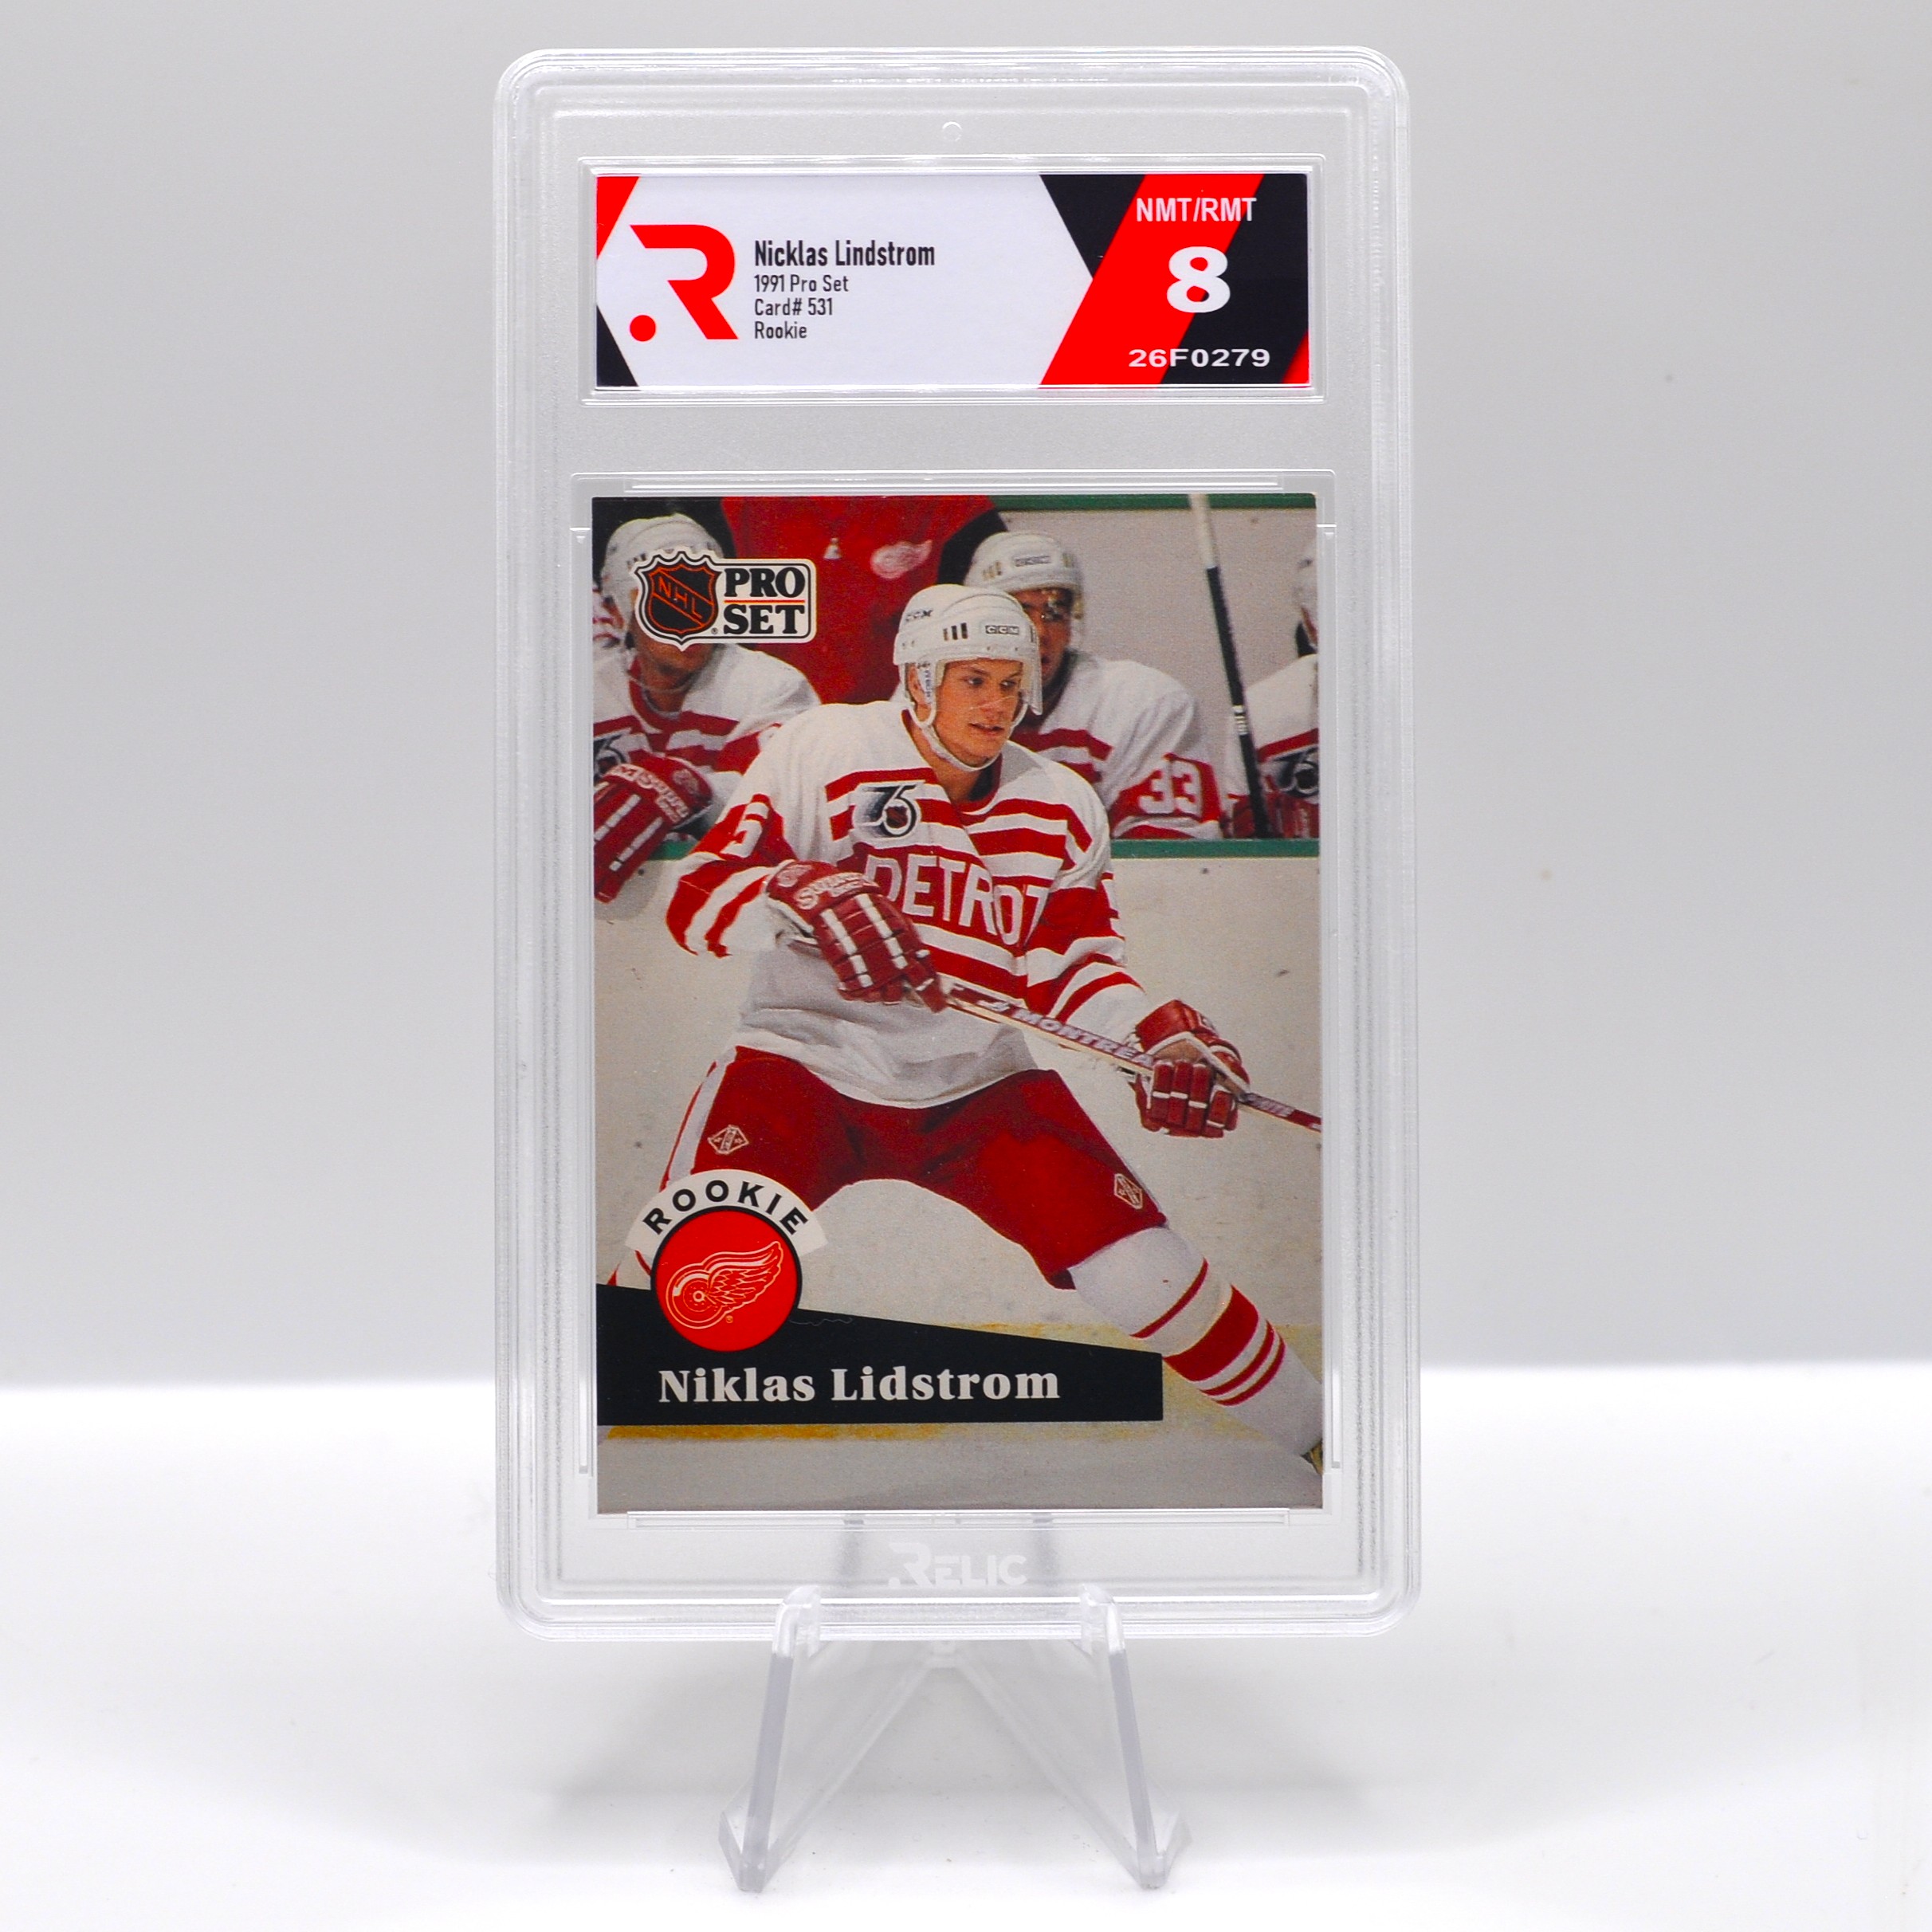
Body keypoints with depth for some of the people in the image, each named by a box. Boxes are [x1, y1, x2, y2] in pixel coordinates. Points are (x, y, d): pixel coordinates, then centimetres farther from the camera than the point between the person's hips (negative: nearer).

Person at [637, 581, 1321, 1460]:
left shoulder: (1063, 810, 3)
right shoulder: (821, 752, -10)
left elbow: (1069, 963, 9)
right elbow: (697, 900, -14)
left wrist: (1160, 1034, -9)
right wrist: (803, 897, -34)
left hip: (977, 1081, 3)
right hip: (806, 1057, -2)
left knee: (1148, 1272, -3)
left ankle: (1314, 1432, 19)